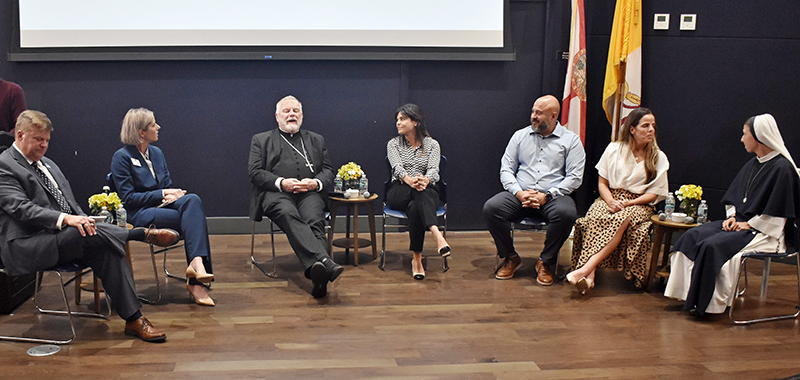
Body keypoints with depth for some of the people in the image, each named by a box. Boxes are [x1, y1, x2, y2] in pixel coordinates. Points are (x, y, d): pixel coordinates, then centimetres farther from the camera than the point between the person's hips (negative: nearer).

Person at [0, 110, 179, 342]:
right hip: (28, 248, -7)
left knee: (107, 250, -20)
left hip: (65, 237, 7)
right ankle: (144, 234, -14)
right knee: (91, 235, -33)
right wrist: (65, 219, -29)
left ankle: (133, 319, -21)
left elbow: (70, 202, 25)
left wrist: (84, 220, 2)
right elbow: (21, 208, -17)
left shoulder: (48, 164, 23)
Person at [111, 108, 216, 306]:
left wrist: (171, 195, -8)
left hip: (161, 206, 6)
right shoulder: (122, 157, -3)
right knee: (194, 218, -28)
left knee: (193, 199, -29)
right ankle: (195, 283, -29)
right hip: (140, 214, -6)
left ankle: (197, 262, -38)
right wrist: (162, 194, -12)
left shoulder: (157, 153, 18)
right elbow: (128, 198, -8)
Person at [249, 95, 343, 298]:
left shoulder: (316, 140, 28)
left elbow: (328, 172, 20)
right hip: (276, 194, -2)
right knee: (289, 216, -38)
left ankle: (319, 276, -52)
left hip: (309, 193, 2)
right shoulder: (261, 140, 22)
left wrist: (315, 183, -4)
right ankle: (324, 262, -59)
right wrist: (281, 182, -9)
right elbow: (255, 173, 9)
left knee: (315, 220, -33)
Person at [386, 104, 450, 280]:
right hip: (399, 193, 0)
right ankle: (437, 235, -59)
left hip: (427, 192, 1)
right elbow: (397, 167, -10)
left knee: (415, 207, -39)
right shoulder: (393, 144, 11)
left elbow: (434, 169, -10)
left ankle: (417, 258, -47)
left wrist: (425, 180, -38)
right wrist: (410, 180, -36)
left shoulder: (432, 144, 9)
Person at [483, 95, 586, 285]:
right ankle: (510, 258, -4)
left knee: (566, 213, -36)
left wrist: (546, 196, -14)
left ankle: (546, 262, -12)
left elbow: (575, 177, -3)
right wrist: (519, 193, -10)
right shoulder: (520, 136, 13)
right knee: (491, 207, -25)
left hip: (553, 196, -2)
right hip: (520, 195, 3)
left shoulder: (571, 140, 5)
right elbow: (506, 169, 9)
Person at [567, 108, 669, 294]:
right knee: (596, 217, -36)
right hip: (610, 197, 1)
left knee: (622, 220, -38)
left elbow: (653, 194, 2)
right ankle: (590, 274, -44)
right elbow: (602, 183, 7)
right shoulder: (614, 149, 9)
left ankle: (585, 269, -46)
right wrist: (611, 201, -14)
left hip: (638, 204, -1)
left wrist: (627, 203, -15)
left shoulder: (659, 158, 8)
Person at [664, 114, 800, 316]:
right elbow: (733, 197, 20)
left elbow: (777, 212, -17)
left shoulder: (782, 168, -14)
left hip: (764, 232, -9)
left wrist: (749, 224, -15)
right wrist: (732, 216, 3)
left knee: (713, 245, -29)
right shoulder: (752, 165, 13)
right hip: (741, 223, 9)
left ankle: (705, 302, -18)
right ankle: (688, 292, -12)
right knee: (693, 236, -11)